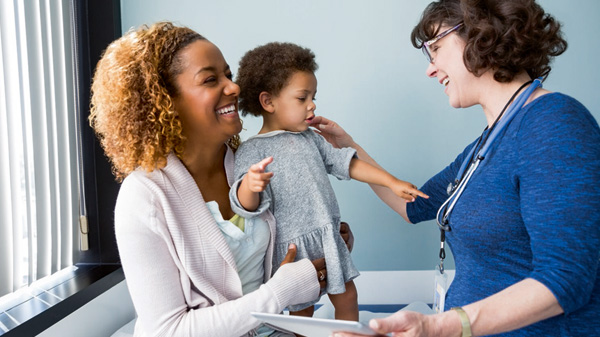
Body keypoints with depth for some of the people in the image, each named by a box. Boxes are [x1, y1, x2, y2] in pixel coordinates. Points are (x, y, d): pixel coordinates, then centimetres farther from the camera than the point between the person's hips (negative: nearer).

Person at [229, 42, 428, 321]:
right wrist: (250, 185, -46)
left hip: (329, 241, 6)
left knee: (347, 297, 17)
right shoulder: (251, 151, -12)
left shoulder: (310, 138, 10)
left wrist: (393, 182, 6)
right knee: (302, 311, 9)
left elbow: (348, 164, 12)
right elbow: (246, 206, -23)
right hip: (294, 247, -6)